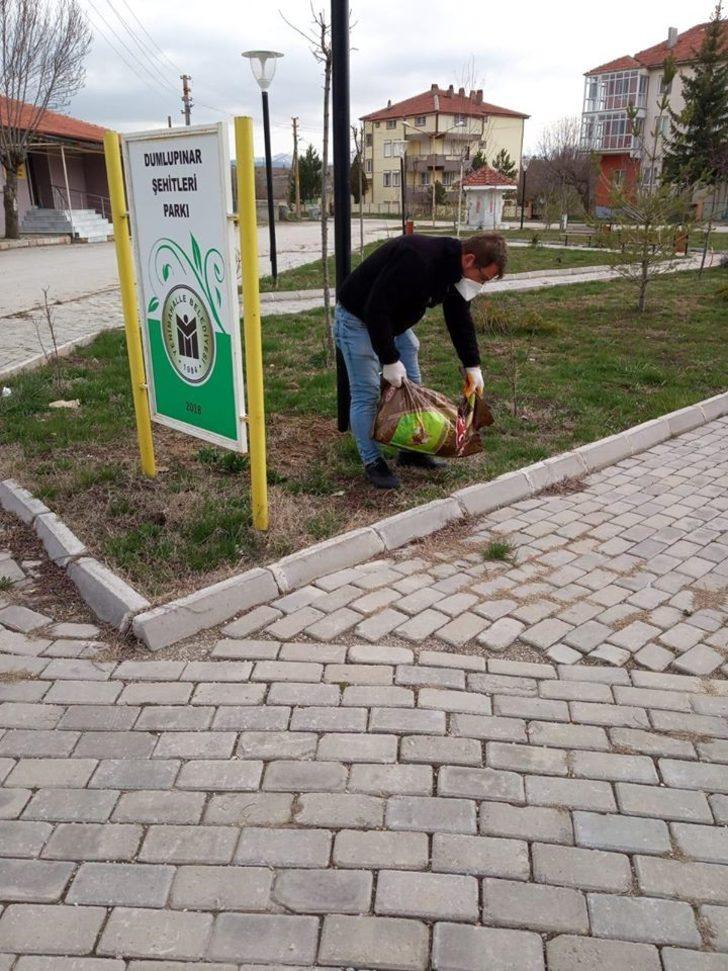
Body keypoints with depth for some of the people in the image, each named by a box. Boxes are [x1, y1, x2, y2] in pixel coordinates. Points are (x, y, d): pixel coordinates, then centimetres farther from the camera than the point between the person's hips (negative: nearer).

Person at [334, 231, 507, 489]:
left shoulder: (453, 268, -6)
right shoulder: (417, 260, -36)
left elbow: (460, 319, 6)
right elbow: (375, 309, -36)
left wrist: (472, 366, 3)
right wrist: (390, 361, -30)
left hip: (394, 322, 9)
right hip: (359, 319, -9)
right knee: (367, 394, -8)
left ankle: (411, 451, 21)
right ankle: (373, 463, 3)